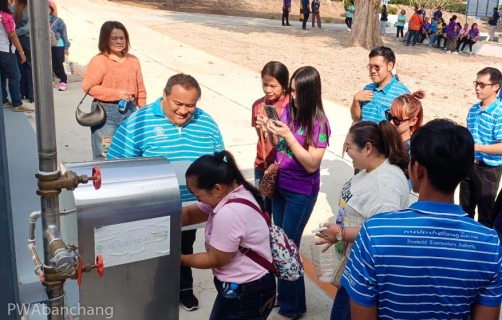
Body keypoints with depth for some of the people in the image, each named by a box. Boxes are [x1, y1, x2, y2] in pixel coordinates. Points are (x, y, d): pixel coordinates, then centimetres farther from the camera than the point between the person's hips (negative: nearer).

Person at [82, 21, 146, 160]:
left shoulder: (133, 60, 7)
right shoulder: (98, 61, -8)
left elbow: (140, 88, 10)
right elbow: (88, 87, -12)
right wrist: (117, 93, -17)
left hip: (130, 110, 5)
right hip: (106, 112, -4)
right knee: (106, 154, -3)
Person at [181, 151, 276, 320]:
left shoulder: (229, 213, -30)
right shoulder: (231, 193, -1)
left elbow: (215, 259, -19)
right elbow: (190, 213, 7)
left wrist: (178, 258, -7)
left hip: (247, 293, -9)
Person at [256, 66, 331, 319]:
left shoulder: (318, 123, -19)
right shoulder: (289, 109, -3)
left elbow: (311, 164, -21)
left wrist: (288, 135, -27)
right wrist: (269, 130, -12)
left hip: (301, 192, -6)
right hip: (280, 185, 6)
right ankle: (284, 293, 36)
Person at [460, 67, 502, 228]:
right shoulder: (473, 109, 5)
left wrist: (474, 147, -27)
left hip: (489, 168, -7)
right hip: (469, 164, 7)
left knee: (485, 211, 8)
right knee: (465, 207, 18)